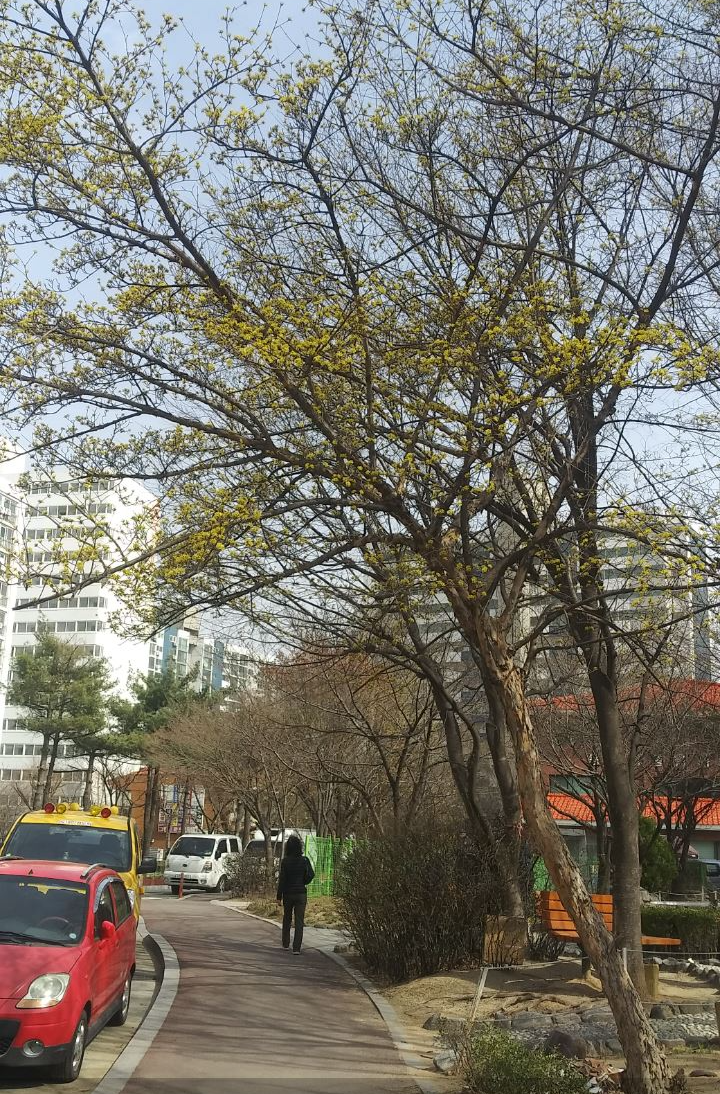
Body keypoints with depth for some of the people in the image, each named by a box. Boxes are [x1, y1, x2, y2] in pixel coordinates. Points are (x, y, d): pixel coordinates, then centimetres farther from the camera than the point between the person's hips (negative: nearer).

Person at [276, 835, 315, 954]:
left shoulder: (285, 861, -10)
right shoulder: (304, 860, -5)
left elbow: (282, 879, -10)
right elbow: (311, 874, -10)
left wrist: (279, 896, -6)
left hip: (288, 894, 0)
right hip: (301, 894, 0)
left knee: (287, 919, 18)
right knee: (299, 921, 3)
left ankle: (286, 944, 27)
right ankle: (296, 948, -3)